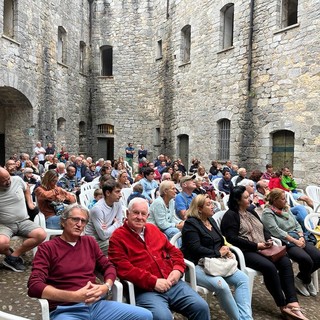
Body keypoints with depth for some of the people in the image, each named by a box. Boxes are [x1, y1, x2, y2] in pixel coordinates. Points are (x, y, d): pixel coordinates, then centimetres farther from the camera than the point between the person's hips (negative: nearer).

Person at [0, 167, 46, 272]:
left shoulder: (17, 180, -3)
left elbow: (26, 188, 22)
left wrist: (30, 203, 13)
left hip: (23, 221, 3)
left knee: (41, 235, -22)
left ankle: (13, 257, -9)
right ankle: (9, 254, 4)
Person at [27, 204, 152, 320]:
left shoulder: (89, 242, 15)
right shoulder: (47, 248, 1)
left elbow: (108, 266, 19)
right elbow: (34, 286, -10)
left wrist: (106, 286, -4)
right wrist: (74, 296, -20)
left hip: (97, 304, 5)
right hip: (66, 310, -5)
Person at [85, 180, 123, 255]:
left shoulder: (117, 204, -3)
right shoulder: (97, 209, -24)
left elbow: (120, 224, 2)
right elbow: (103, 235, -22)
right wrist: (116, 224, -9)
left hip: (107, 236, 7)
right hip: (94, 240, -7)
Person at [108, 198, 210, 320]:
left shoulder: (153, 229, 18)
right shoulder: (118, 237, -1)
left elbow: (173, 250, 22)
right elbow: (124, 269, -12)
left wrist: (177, 269, 1)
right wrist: (153, 281, -17)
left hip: (171, 283, 6)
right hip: (145, 289, -5)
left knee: (201, 307, -9)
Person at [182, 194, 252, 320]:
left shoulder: (211, 220, 15)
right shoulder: (190, 224, -10)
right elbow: (196, 249, -19)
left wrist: (225, 250, -3)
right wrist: (218, 253, -12)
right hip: (197, 265, -8)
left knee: (243, 278, -11)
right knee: (221, 285, -31)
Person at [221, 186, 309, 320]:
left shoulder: (251, 212, 20)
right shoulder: (230, 215, -6)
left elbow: (264, 229, 22)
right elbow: (232, 238, -16)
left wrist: (268, 240, -2)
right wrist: (256, 245, -16)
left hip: (262, 248, 8)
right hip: (245, 251, -8)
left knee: (285, 262, -16)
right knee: (269, 267, -30)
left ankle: (292, 303, -18)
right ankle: (283, 306, -14)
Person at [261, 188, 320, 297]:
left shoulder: (286, 208, 18)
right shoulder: (267, 213, -7)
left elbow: (297, 224, 17)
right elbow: (277, 231, -16)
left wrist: (301, 237, -2)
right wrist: (295, 241, -16)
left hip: (298, 239, 8)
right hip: (285, 243, -8)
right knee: (307, 260, -26)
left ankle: (301, 278, 14)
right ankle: (307, 281, 9)